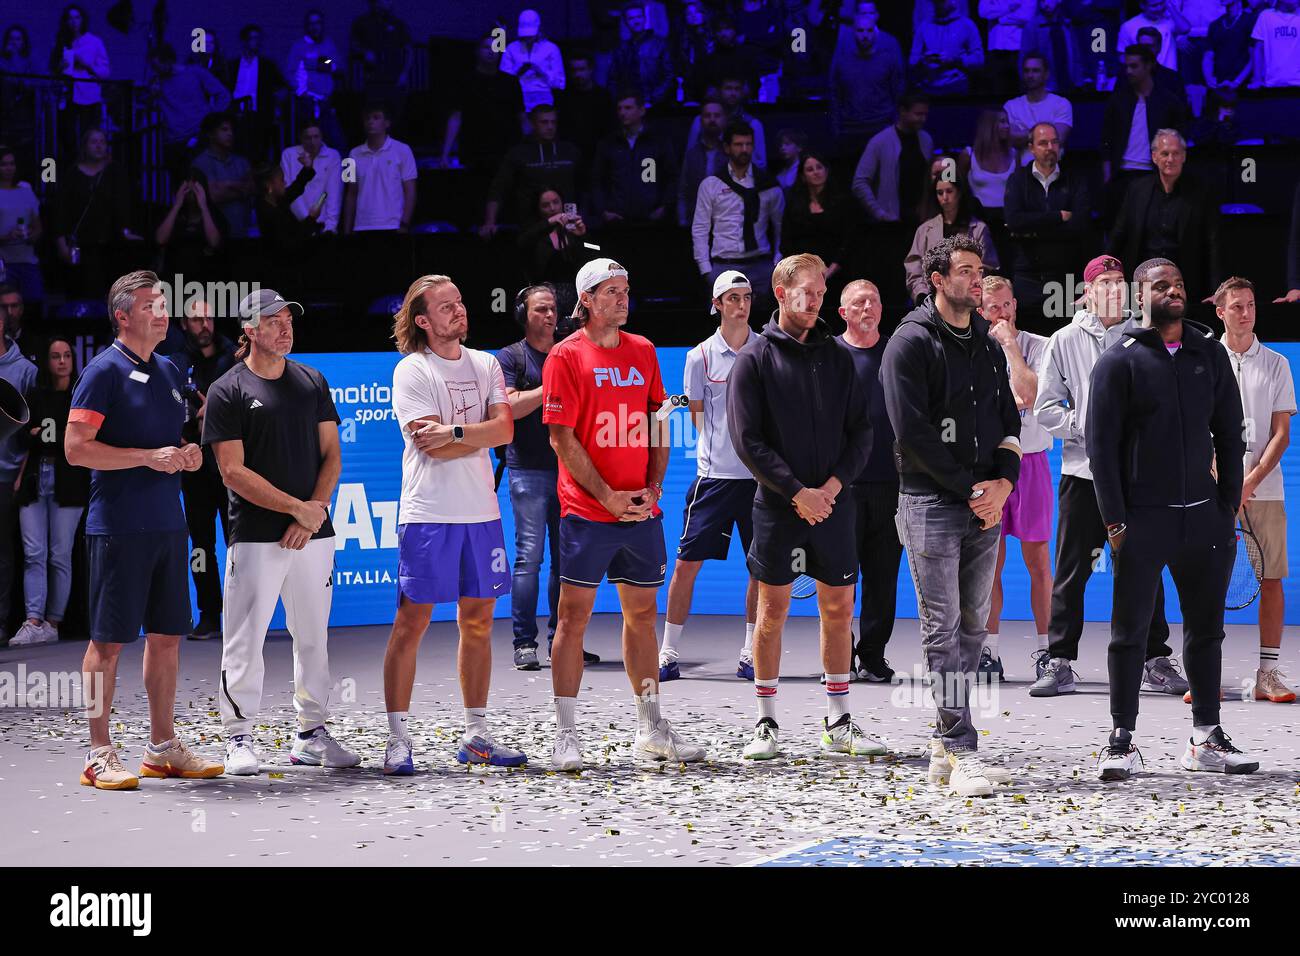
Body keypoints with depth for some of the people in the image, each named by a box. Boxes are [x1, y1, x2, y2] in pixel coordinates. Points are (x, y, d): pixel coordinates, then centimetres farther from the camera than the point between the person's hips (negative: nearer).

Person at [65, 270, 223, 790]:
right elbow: (76, 448, -15)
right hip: (118, 526, -8)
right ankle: (100, 756, 0)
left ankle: (163, 747, 19)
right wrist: (148, 457, -18)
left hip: (167, 523, 8)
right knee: (108, 640, -4)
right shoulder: (105, 370, -8)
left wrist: (188, 455, 5)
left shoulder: (169, 371, 15)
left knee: (166, 635, 11)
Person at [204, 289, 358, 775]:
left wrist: (316, 510, -7)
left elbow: (331, 454, 10)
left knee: (313, 638, 10)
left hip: (313, 534, 5)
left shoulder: (312, 382, 13)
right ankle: (239, 739, 4)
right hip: (255, 535, -4)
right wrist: (298, 508, -12)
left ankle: (312, 735, 19)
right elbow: (234, 472, -9)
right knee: (245, 640, -3)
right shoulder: (227, 392, -2)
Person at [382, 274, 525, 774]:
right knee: (412, 622, -5)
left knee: (477, 622, 10)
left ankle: (475, 736, 17)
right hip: (428, 513, -5)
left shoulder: (485, 364, 11)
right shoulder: (411, 371, -5)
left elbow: (505, 428, -3)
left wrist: (455, 432, -16)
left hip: (481, 511, 5)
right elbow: (435, 449, -14)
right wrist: (482, 435, -4)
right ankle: (398, 740, -3)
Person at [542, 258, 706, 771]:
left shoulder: (643, 351, 12)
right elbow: (562, 438, -9)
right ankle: (566, 736, -1)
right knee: (573, 615, -3)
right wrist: (608, 497, -13)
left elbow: (658, 424, 15)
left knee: (641, 613, 10)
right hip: (587, 512, -5)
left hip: (642, 511, 5)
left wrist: (653, 485, 1)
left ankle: (650, 732, 17)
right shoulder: (567, 356, -5)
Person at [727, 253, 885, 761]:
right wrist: (797, 492, -14)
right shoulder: (755, 358, -2)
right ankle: (767, 725, 9)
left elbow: (861, 431, 7)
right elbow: (747, 440, -8)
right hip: (778, 506, -3)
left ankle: (838, 723, 15)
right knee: (772, 613, 1)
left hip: (833, 504, 4)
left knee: (839, 609, 6)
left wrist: (835, 482, -8)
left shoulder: (838, 356, 9)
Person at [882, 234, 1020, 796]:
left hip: (985, 504, 7)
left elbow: (1009, 422, 16)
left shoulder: (988, 346, 16)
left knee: (973, 625, 8)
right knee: (943, 628, -7)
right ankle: (961, 751, -9)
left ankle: (946, 745, 14)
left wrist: (1002, 483, -3)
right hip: (931, 503, -7)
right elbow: (911, 430, -13)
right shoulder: (912, 342, -6)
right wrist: (970, 486, -13)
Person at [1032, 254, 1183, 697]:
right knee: (1071, 572, 0)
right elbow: (1046, 407, 3)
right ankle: (1058, 662, 4)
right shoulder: (1065, 341, 5)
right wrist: (1085, 430, -8)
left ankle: (1156, 661, 12)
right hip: (1082, 473, -1)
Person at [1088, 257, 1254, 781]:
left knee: (1206, 629, 9)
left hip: (1204, 517, 4)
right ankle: (1122, 742, 5)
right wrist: (1114, 522, -9)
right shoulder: (1119, 361, -2)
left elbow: (1230, 436, 13)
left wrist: (1229, 507, 6)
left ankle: (1207, 738, 17)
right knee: (1130, 632, -1)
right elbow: (1101, 444, -3)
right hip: (1142, 518, -4)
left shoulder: (1211, 354, 10)